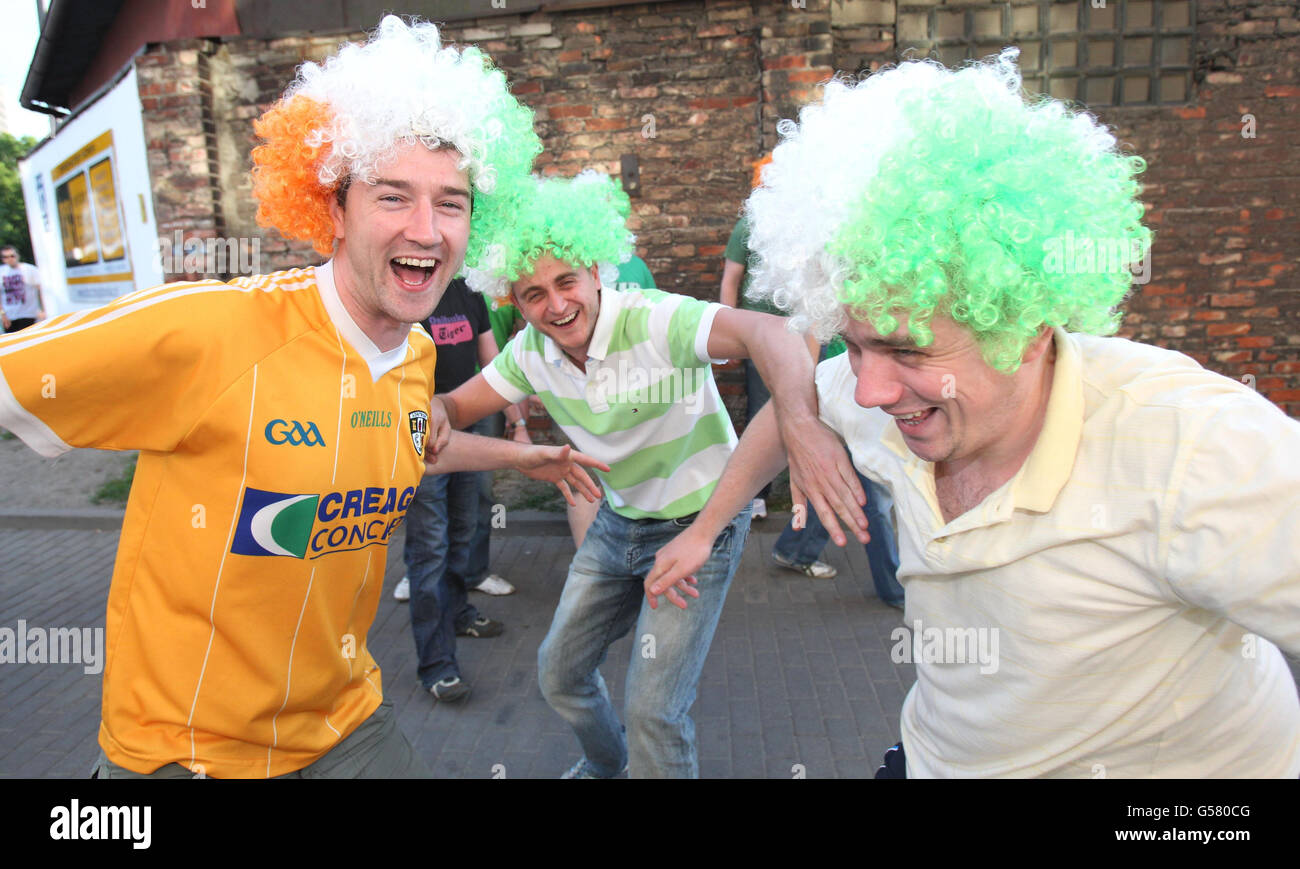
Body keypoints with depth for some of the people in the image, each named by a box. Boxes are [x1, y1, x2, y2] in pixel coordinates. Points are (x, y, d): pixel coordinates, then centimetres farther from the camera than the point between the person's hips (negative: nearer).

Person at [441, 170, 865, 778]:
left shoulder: (652, 320, -28)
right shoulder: (531, 350, -7)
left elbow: (764, 329, -45)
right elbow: (458, 405, 3)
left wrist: (801, 423, -66)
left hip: (700, 523, -6)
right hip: (618, 522, 7)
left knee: (653, 712, -8)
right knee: (559, 671, 19)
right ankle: (605, 763, 49)